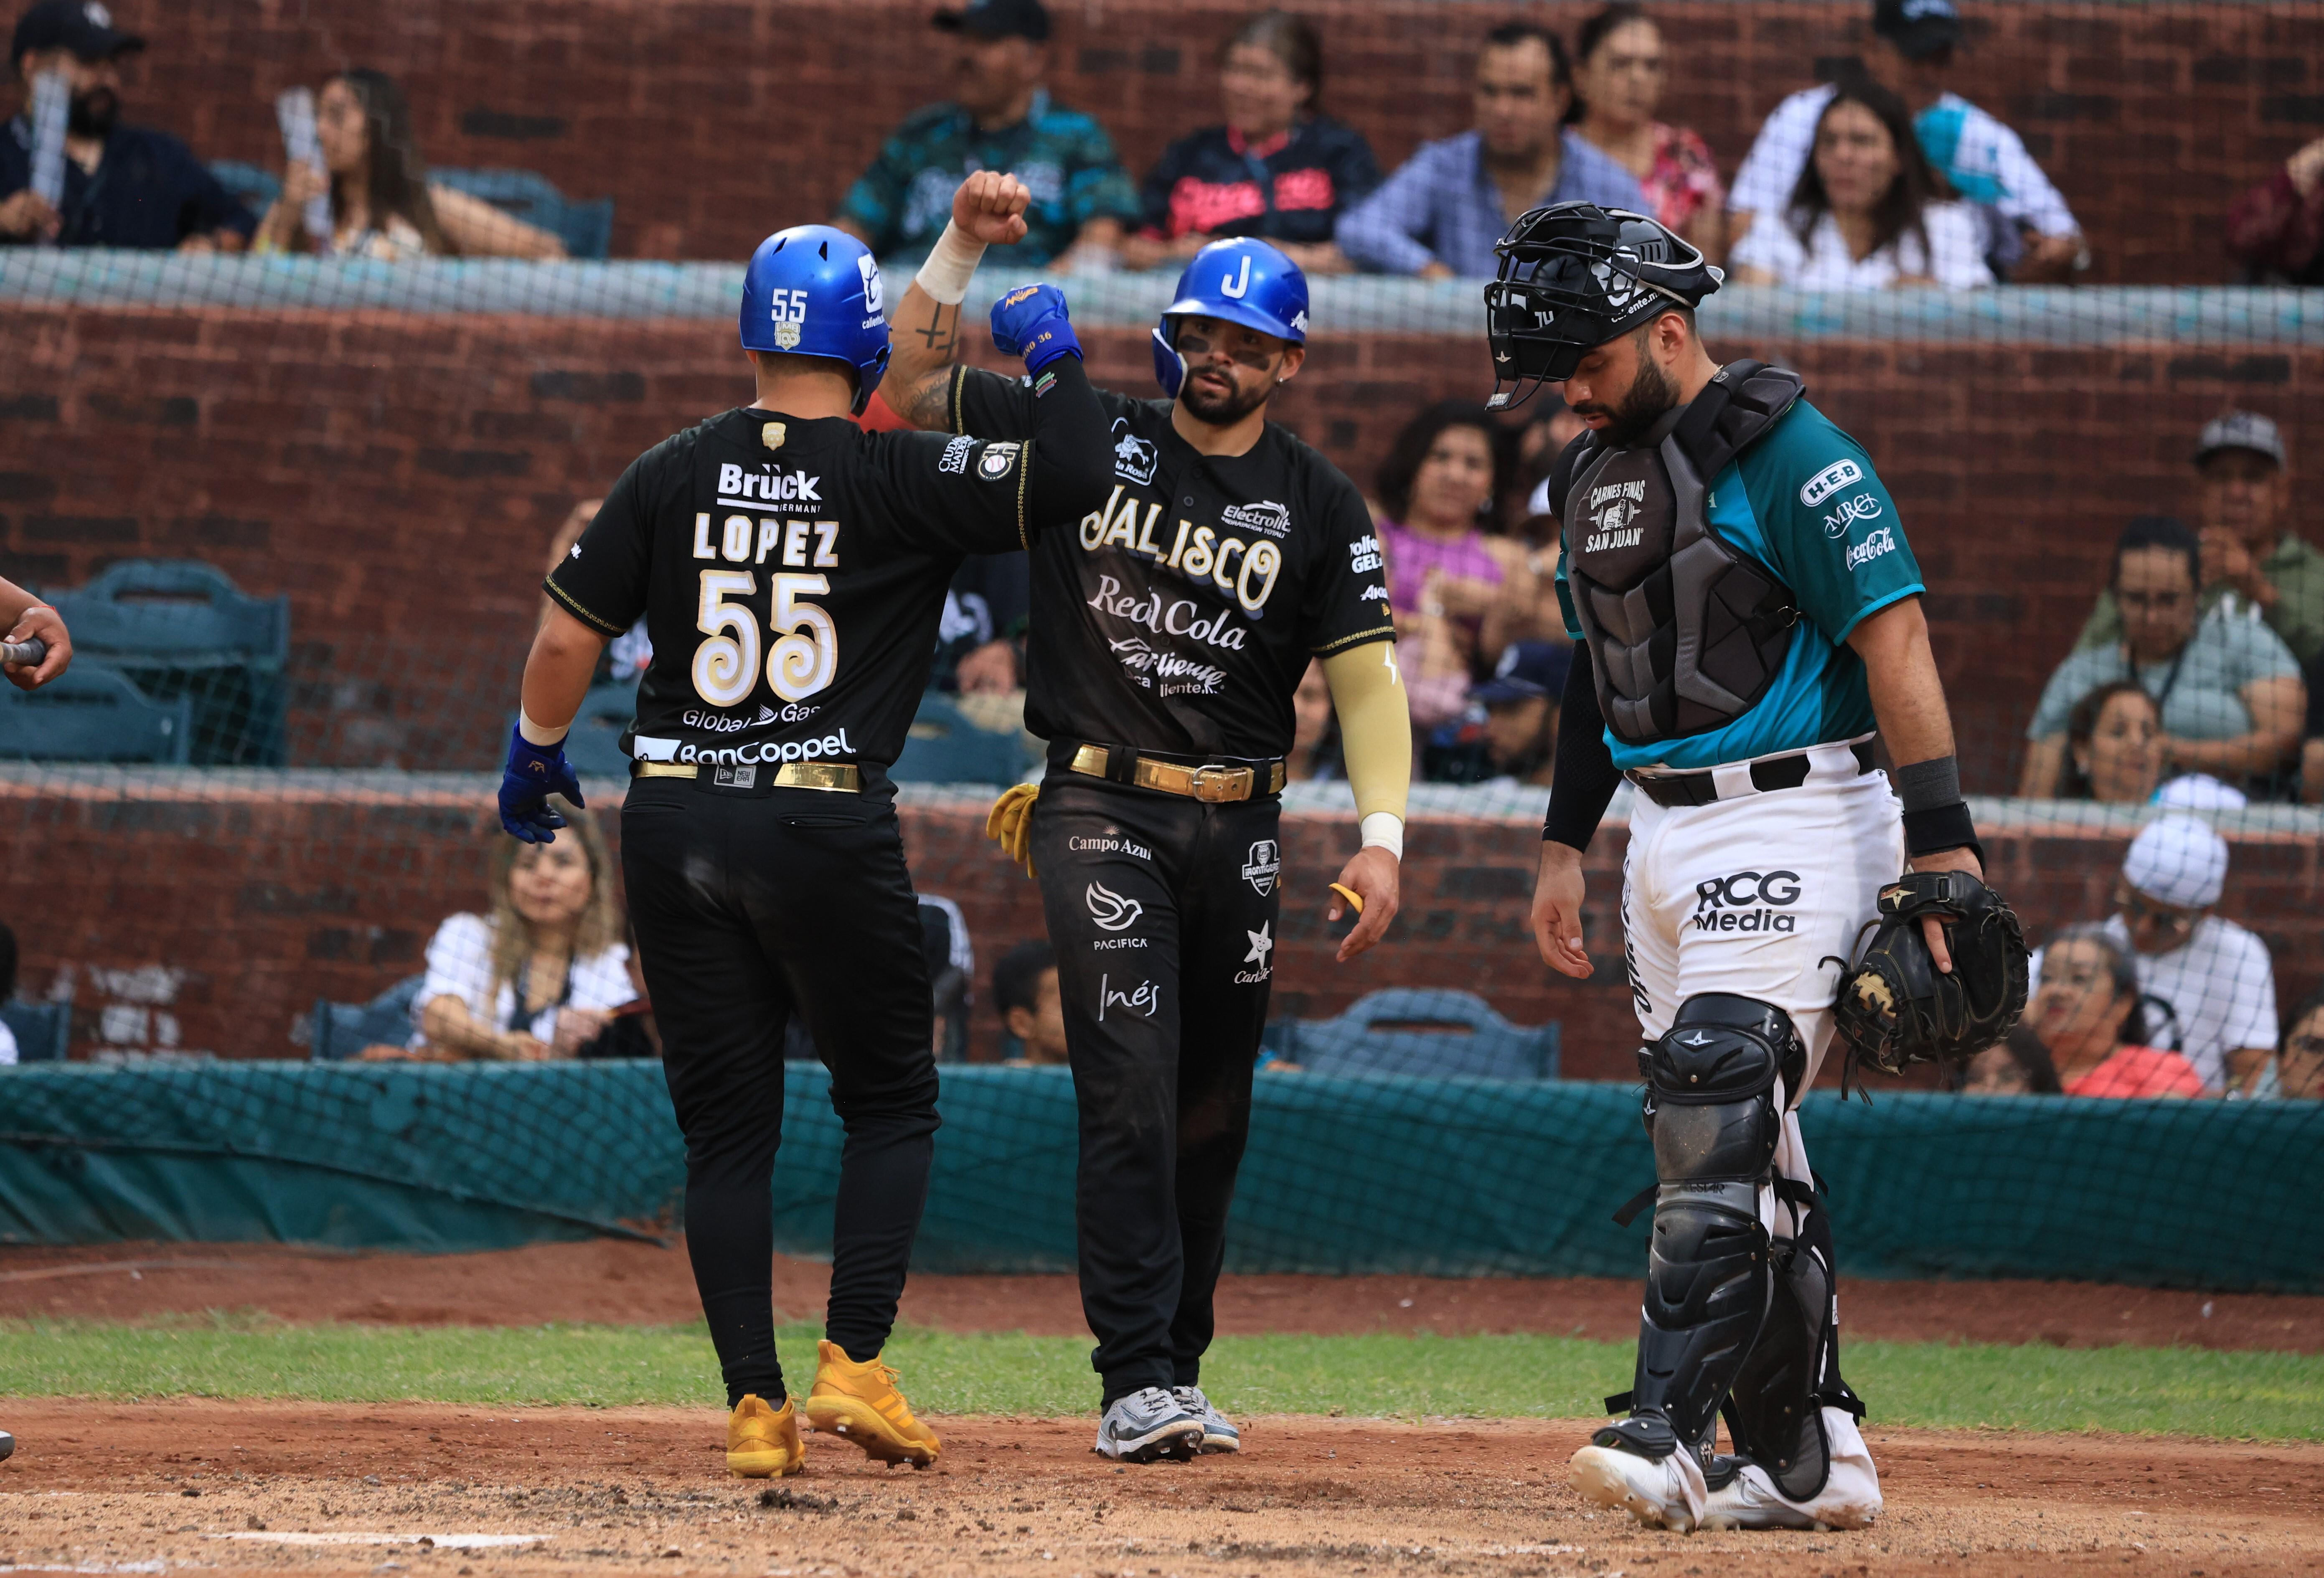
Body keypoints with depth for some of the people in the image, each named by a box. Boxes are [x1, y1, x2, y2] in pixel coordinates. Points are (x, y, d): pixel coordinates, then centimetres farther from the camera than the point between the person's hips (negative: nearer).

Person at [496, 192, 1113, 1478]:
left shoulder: (674, 474, 4)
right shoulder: (897, 479, -6)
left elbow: (568, 635, 5)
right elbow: (1072, 480, -12)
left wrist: (533, 757, 21)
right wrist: (1050, 351, 5)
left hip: (674, 828, 3)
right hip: (827, 829, -3)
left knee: (726, 1127, 8)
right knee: (890, 1102, 12)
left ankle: (754, 1404, 2)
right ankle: (854, 1363, -1)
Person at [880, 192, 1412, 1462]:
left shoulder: (1319, 508, 5)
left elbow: (1366, 675, -3)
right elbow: (913, 378, 4)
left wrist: (1382, 835, -16)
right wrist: (965, 240, -9)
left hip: (1238, 827, 3)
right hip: (1101, 809, -3)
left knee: (1212, 1113, 8)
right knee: (1130, 1094, -14)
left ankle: (1176, 1368, 19)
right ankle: (1137, 1383, -18)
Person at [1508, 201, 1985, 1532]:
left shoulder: (1787, 452, -12)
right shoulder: (1595, 472, 14)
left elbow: (1895, 635, -18)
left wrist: (1940, 840, -25)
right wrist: (1565, 843, 21)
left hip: (1787, 825, -9)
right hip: (1668, 842, 9)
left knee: (1719, 1114, -19)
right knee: (1741, 1147, 9)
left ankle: (1674, 1435, -24)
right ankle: (1806, 1460, 14)